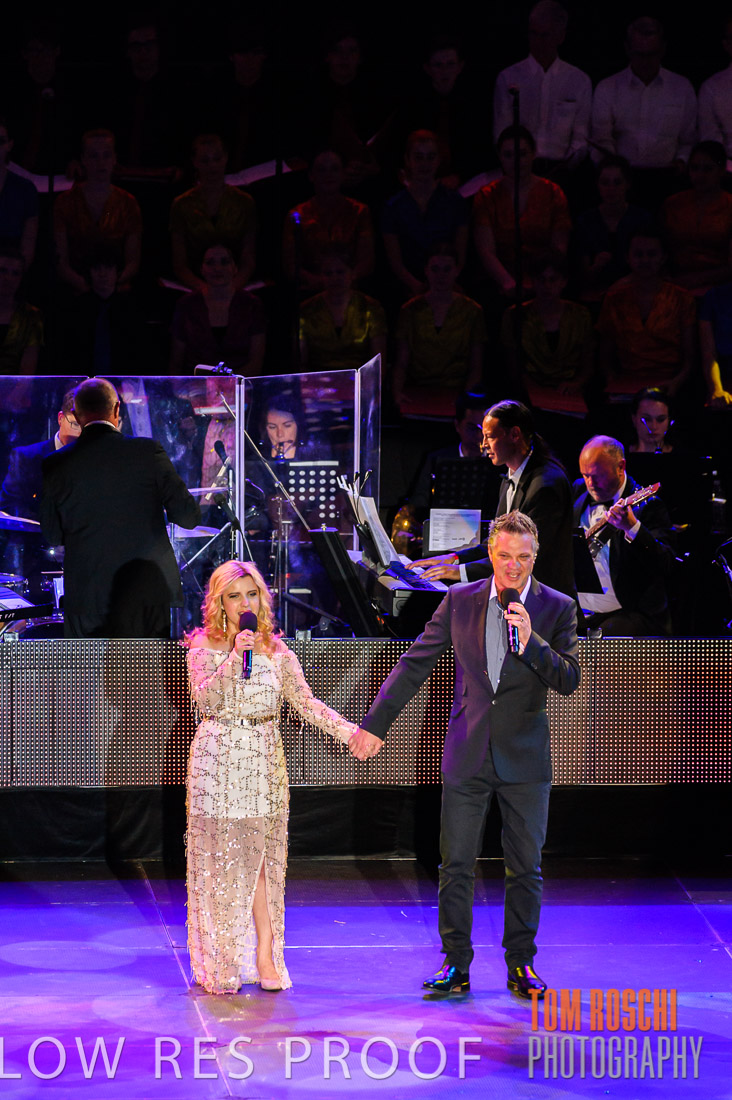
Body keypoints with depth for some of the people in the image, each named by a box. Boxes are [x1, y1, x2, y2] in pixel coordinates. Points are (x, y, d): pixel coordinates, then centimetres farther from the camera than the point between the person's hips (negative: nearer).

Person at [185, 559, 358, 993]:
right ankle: (222, 962, 5)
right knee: (221, 856, -1)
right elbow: (206, 697, -13)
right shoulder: (204, 648, 2)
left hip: (265, 761, 2)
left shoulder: (277, 651, 8)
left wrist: (348, 731, -8)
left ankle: (264, 953, 0)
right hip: (218, 759, -2)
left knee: (261, 855, -1)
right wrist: (236, 656, -21)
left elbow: (306, 702, 5)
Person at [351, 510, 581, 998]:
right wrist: (375, 723, 5)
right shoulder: (460, 601, 1)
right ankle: (456, 965, 12)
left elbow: (569, 680, -9)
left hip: (524, 757, -1)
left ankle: (521, 965, 17)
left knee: (525, 867, 5)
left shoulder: (557, 607, -3)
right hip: (468, 754, 1)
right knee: (456, 865, 3)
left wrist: (531, 642, -25)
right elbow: (415, 664, 6)